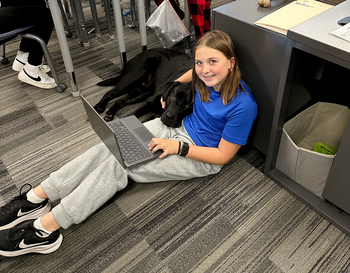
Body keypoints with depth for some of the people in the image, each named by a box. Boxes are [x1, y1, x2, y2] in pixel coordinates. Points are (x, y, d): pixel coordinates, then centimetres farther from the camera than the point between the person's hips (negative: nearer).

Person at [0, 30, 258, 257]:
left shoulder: (243, 105, -24)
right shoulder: (207, 77, -5)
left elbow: (223, 155, -18)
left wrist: (178, 148, -24)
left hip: (200, 157, -6)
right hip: (177, 126, 7)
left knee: (119, 164, -23)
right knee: (112, 146, -16)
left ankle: (44, 229, -17)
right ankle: (36, 198, -12)